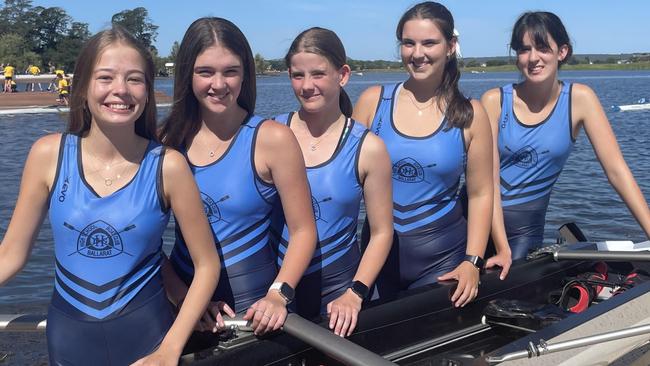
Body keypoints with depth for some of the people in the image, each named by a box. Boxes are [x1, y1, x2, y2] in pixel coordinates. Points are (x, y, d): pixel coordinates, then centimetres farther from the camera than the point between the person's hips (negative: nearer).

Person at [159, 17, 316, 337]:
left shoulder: (272, 139, -11)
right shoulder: (167, 141, -3)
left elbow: (303, 231, -8)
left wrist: (278, 295, -20)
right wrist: (185, 298, -13)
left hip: (252, 305, -2)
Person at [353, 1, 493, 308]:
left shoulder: (469, 115, -2)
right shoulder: (373, 101, -1)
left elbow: (480, 194, 1)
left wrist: (472, 261, -7)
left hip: (442, 259, -1)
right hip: (380, 252, 1)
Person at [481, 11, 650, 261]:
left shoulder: (579, 99, -8)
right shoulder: (494, 101, -10)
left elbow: (616, 170, -10)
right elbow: (488, 178, -14)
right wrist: (502, 249, -21)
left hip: (526, 225, 1)